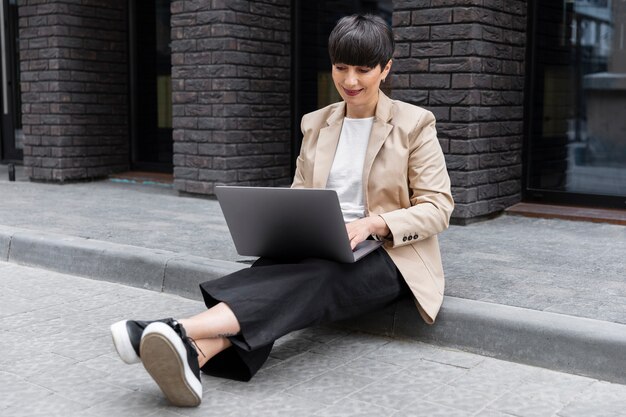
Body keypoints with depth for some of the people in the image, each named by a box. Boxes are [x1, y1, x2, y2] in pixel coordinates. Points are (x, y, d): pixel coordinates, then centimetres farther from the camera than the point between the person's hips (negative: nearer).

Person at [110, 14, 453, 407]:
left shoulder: (415, 124, -1)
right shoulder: (317, 124, 12)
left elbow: (438, 208, -6)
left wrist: (373, 223, -24)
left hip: (390, 255, -4)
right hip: (323, 253, 4)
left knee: (319, 278, -36)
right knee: (275, 269, -31)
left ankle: (184, 332, -55)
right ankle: (197, 353, -57)